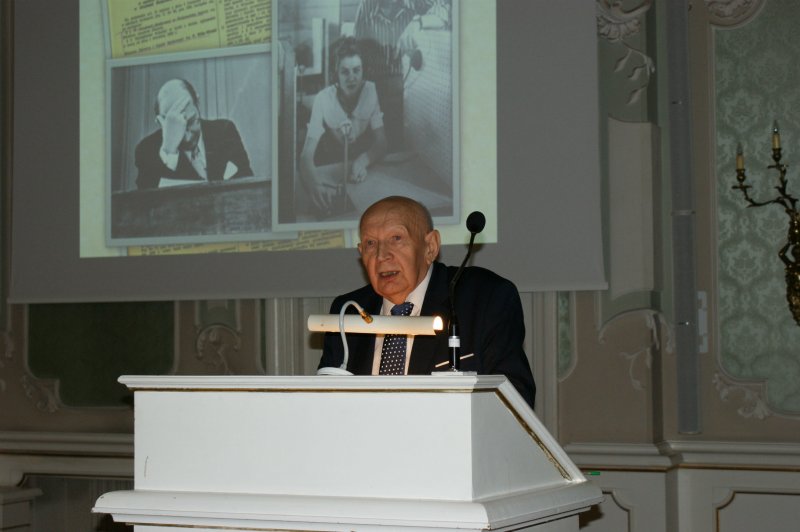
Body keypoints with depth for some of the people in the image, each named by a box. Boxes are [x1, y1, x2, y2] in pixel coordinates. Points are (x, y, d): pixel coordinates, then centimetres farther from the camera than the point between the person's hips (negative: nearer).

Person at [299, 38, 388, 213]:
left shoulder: (370, 90, -16)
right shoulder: (323, 99, -23)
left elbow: (381, 143, -13)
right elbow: (306, 155, -29)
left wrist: (362, 161, -36)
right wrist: (315, 183, -52)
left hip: (362, 161, 1)